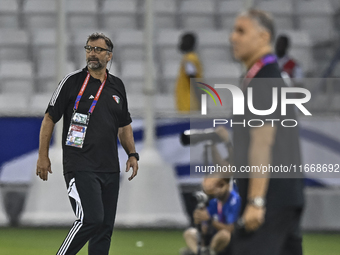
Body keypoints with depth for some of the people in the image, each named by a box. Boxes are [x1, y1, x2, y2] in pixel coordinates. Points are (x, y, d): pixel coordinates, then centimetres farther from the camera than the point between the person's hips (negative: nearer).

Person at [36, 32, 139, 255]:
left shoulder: (117, 86, 13)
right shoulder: (72, 81, -2)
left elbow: (124, 125, 24)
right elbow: (50, 118, 0)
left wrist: (132, 155, 11)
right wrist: (43, 156, -5)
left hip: (110, 168, 6)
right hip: (80, 167, -6)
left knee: (105, 228, 5)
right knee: (91, 219, -19)